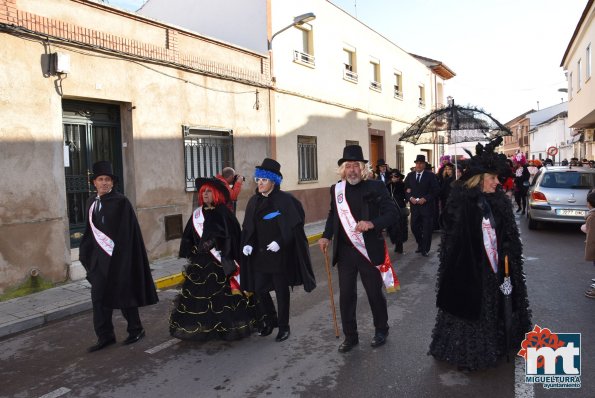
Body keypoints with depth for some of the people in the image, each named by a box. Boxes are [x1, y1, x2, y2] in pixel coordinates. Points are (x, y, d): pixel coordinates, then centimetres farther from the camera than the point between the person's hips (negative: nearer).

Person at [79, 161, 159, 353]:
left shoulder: (121, 202, -9)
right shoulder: (92, 202, 9)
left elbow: (127, 232, -12)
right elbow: (90, 230, 15)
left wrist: (119, 256, -15)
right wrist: (86, 253, 10)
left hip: (119, 257, -6)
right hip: (99, 258, 6)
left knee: (123, 294, 4)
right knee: (99, 297, 5)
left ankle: (136, 329, 21)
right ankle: (105, 336, 16)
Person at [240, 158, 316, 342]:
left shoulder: (285, 200, -11)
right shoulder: (254, 201, 6)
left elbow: (294, 225, -12)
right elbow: (248, 227, 10)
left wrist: (279, 242, -21)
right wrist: (248, 244, -6)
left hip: (280, 255, -5)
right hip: (259, 254, 5)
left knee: (281, 291, 7)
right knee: (259, 289, 9)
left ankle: (283, 326, 24)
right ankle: (271, 320, 32)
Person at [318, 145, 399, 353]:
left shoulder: (375, 187, -7)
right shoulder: (336, 189, 5)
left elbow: (393, 213, -10)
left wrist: (373, 223, -26)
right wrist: (326, 236, 4)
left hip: (369, 250, -3)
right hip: (344, 251, 3)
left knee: (375, 293, 12)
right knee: (346, 295, 9)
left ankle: (381, 330, 36)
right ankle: (350, 336, 26)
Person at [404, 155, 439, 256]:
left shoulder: (430, 175, -2)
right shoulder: (410, 175, 8)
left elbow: (435, 190, -5)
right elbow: (406, 190, 10)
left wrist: (425, 199, -15)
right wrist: (410, 198, -8)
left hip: (427, 206, -3)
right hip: (414, 206, 3)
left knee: (427, 229, 1)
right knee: (414, 227, 5)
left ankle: (425, 249, 15)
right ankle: (420, 245, 27)